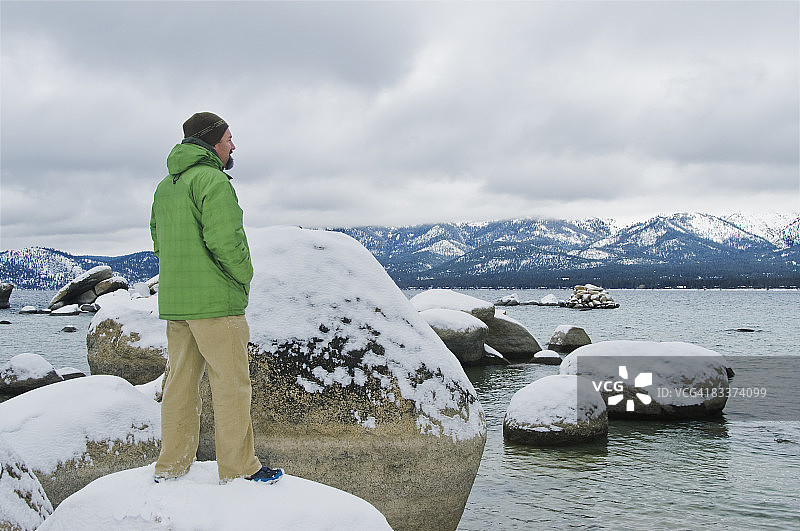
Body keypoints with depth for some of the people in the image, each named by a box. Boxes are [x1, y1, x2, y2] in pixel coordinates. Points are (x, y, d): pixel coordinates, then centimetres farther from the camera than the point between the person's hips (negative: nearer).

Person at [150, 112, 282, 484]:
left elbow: (158, 239, 19)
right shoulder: (212, 180, -12)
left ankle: (170, 467, 18)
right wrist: (245, 276, -6)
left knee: (180, 382, 13)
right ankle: (239, 468, 6)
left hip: (173, 301, 9)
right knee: (231, 383, 0)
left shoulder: (165, 186, 16)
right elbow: (224, 239, -20)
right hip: (215, 300, -8)